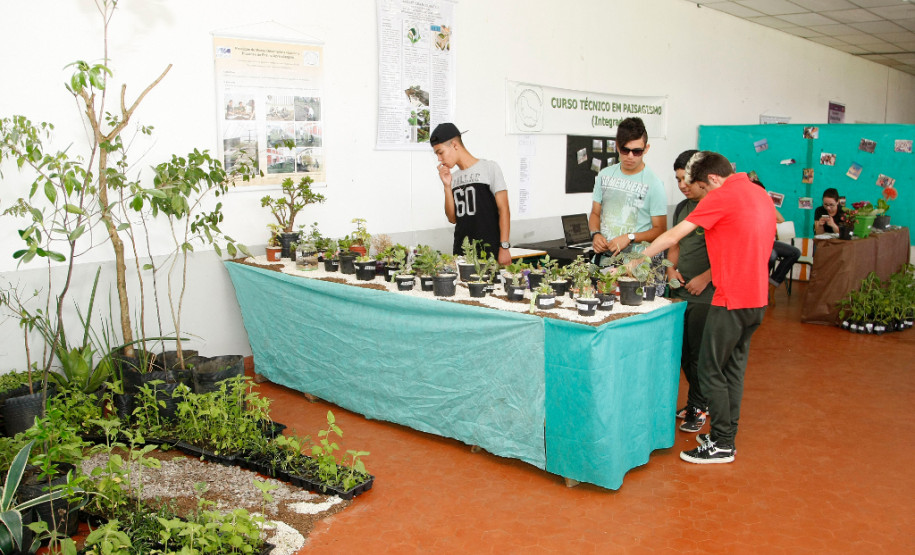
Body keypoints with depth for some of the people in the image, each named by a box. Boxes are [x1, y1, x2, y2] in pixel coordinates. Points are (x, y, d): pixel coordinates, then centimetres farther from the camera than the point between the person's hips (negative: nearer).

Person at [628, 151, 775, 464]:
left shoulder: (723, 196, -12)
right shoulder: (761, 194, 14)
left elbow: (673, 236, -13)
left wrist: (637, 261, -3)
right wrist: (706, 276, 18)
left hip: (732, 300, -9)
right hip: (757, 297, 9)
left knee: (711, 370, 0)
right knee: (733, 367, 16)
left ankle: (722, 445, 7)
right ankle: (726, 436, 24)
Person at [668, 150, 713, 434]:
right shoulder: (682, 208, 14)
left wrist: (704, 278, -18)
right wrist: (672, 269, 5)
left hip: (706, 294, -7)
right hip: (681, 291, 7)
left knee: (699, 354, -1)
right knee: (683, 352, 12)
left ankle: (698, 408, 14)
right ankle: (698, 402, 27)